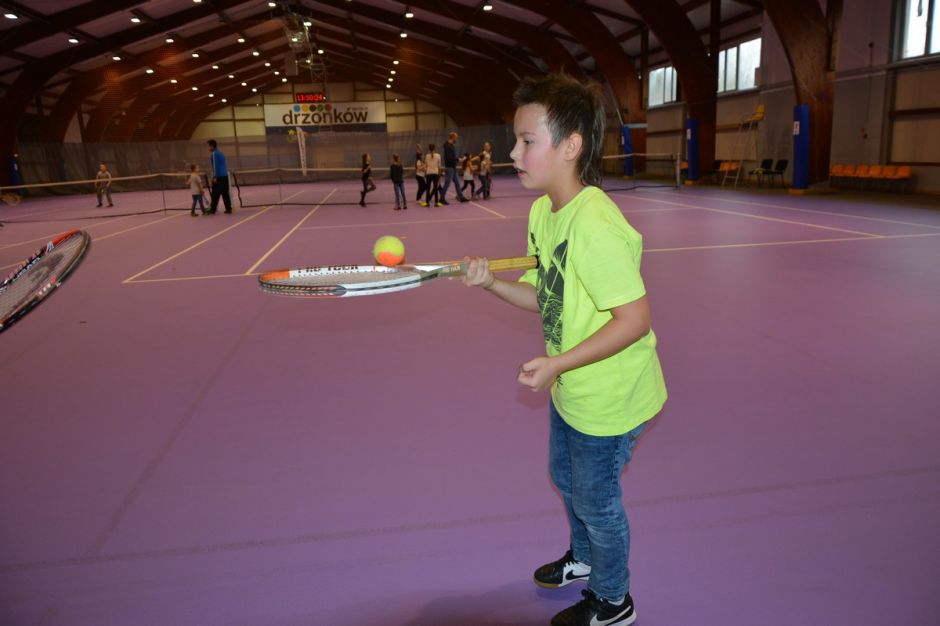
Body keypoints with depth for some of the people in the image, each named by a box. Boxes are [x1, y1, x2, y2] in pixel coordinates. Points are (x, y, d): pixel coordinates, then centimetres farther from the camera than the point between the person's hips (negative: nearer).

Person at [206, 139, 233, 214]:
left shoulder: (214, 154, -8)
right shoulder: (220, 152, 17)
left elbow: (215, 165, -16)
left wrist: (215, 177, -17)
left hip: (218, 176, -8)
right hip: (225, 175, 8)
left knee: (215, 194, -5)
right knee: (225, 193, 8)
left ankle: (212, 209, -3)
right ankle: (228, 209, 5)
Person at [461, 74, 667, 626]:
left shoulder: (595, 227, -31)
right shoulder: (542, 212, -2)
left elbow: (634, 318, -29)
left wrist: (558, 364, -30)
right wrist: (491, 282, -10)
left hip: (608, 400, -9)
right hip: (570, 391, 9)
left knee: (596, 500, 12)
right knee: (566, 477, 28)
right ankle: (584, 558, 57)